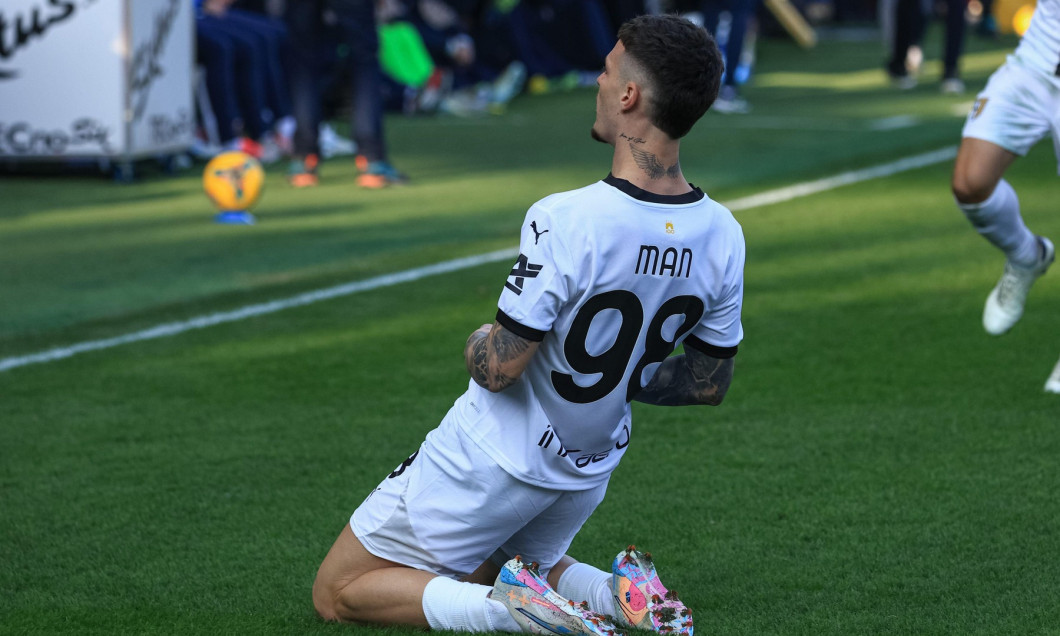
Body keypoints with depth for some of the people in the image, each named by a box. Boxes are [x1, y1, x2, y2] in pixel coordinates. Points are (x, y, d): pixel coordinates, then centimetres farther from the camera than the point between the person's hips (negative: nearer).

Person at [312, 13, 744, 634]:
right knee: (483, 577, 32)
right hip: (589, 470, 6)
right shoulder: (723, 237, -10)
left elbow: (497, 369, -26)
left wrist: (479, 342, -2)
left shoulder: (565, 221, -30)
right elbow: (709, 384, 1)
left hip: (497, 462, -6)